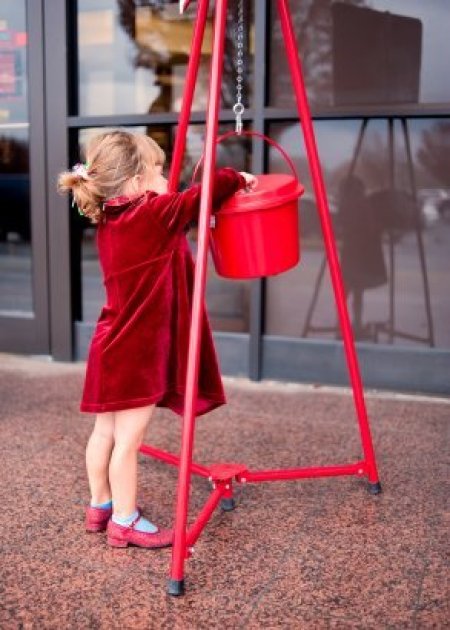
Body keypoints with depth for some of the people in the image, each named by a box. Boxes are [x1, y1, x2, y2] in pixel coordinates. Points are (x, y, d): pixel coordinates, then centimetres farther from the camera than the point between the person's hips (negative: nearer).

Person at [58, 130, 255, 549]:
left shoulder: (108, 220, 8)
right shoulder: (153, 215, -16)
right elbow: (206, 192, -10)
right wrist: (239, 180, 6)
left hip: (114, 347, 9)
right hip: (135, 351, -9)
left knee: (105, 431, 18)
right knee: (127, 438, 2)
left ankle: (101, 506, 33)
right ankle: (124, 522, 14)